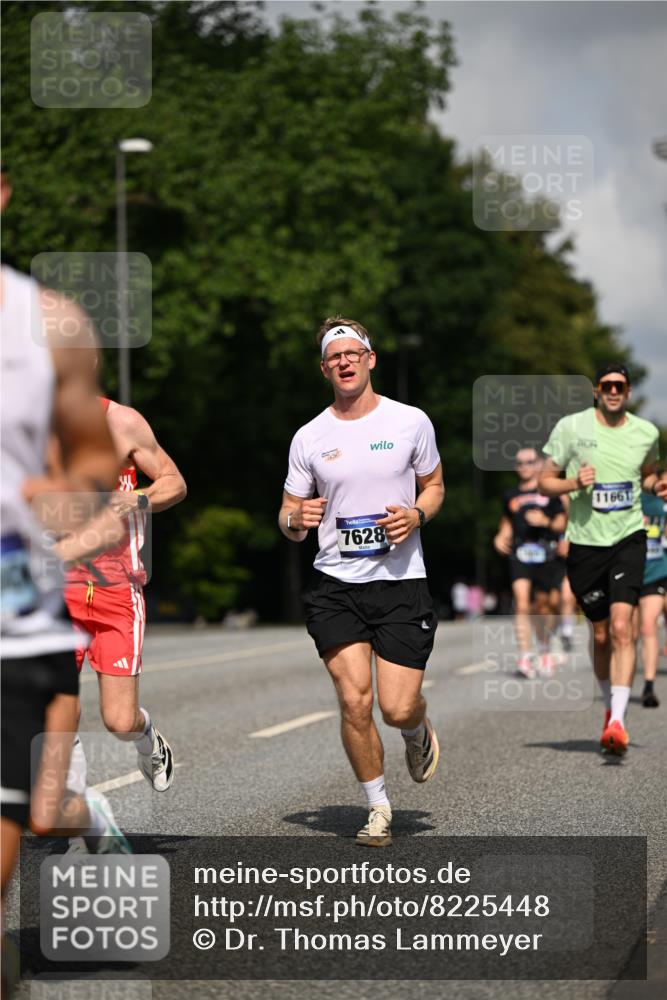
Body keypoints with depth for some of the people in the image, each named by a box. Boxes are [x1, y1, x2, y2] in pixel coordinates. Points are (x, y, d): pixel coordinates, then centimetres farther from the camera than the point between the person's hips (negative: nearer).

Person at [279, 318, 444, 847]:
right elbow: (289, 518, 11)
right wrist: (295, 520, -14)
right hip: (336, 584, 1)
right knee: (355, 701, -10)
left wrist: (416, 515, -7)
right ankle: (378, 807, 10)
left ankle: (419, 733, 32)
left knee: (398, 708, -6)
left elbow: (434, 485, 15)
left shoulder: (411, 422, 1)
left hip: (401, 580, -1)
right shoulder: (309, 437, 4)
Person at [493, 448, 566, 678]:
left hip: (545, 554, -1)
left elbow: (562, 523, 8)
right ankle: (526, 657, -22)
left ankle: (544, 652, 30)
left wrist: (545, 521, -11)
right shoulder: (510, 495, 14)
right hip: (519, 554, 1)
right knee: (521, 604, -16)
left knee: (542, 605, 8)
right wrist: (501, 537, 8)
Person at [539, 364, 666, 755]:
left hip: (629, 538, 0)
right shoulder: (571, 427, -2)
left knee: (622, 628, -17)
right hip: (585, 542, 0)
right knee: (601, 634, 8)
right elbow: (545, 481, 3)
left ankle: (617, 722, -22)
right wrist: (574, 483, -16)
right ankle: (610, 705, 33)